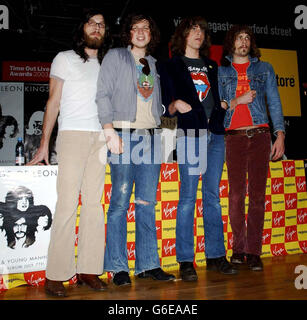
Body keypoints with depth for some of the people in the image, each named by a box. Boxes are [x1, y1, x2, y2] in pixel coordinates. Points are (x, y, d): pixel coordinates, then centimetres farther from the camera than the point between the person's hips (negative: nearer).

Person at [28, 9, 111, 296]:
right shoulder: (65, 59, 10)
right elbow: (53, 101, 4)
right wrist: (44, 144, -3)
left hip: (100, 138, 4)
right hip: (72, 134, -4)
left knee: (94, 203, 1)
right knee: (67, 203, -10)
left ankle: (88, 269, 6)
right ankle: (55, 275, -4)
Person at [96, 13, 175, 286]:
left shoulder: (154, 64, 22)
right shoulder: (115, 57, 6)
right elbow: (103, 94, -3)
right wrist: (110, 131, -13)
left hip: (151, 136, 5)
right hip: (124, 135, -5)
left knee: (147, 202, 5)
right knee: (120, 200, -6)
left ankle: (148, 264, 12)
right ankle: (118, 267, 3)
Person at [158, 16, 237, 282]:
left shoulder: (211, 67, 23)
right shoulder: (171, 66, 8)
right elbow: (166, 107, 0)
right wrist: (175, 105, -20)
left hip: (215, 133, 5)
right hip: (190, 133, -5)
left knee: (212, 196, 7)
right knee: (188, 196, -7)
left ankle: (216, 256, 14)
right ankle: (185, 261, 0)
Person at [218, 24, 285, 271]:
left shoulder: (265, 68, 18)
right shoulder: (220, 71, 15)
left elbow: (274, 102, 11)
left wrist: (280, 134, 1)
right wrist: (237, 101, -6)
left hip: (260, 135, 1)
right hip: (234, 137, 0)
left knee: (257, 195, -3)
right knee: (236, 194, -3)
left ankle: (253, 252, 3)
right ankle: (238, 249, 9)